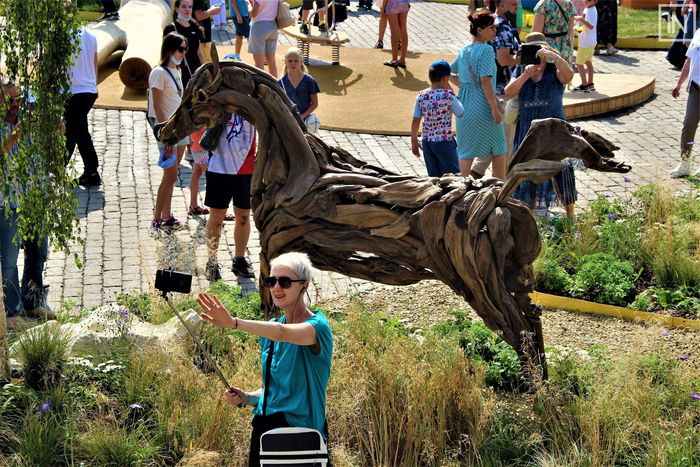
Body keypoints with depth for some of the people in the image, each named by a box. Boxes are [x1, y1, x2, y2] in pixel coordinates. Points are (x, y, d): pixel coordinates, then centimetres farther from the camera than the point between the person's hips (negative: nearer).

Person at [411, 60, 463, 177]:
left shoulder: (421, 96, -1)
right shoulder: (448, 95, -13)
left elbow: (415, 121, 4)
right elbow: (460, 114, 2)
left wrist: (414, 141, 17)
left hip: (426, 141, 5)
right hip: (444, 141, -5)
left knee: (433, 177, 12)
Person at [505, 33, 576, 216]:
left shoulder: (554, 70, 1)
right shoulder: (521, 70, 11)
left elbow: (569, 74, -21)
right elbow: (509, 92, -2)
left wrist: (554, 56, -33)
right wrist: (525, 76, -15)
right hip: (528, 129, 3)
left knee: (561, 170, -6)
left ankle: (570, 216, 2)